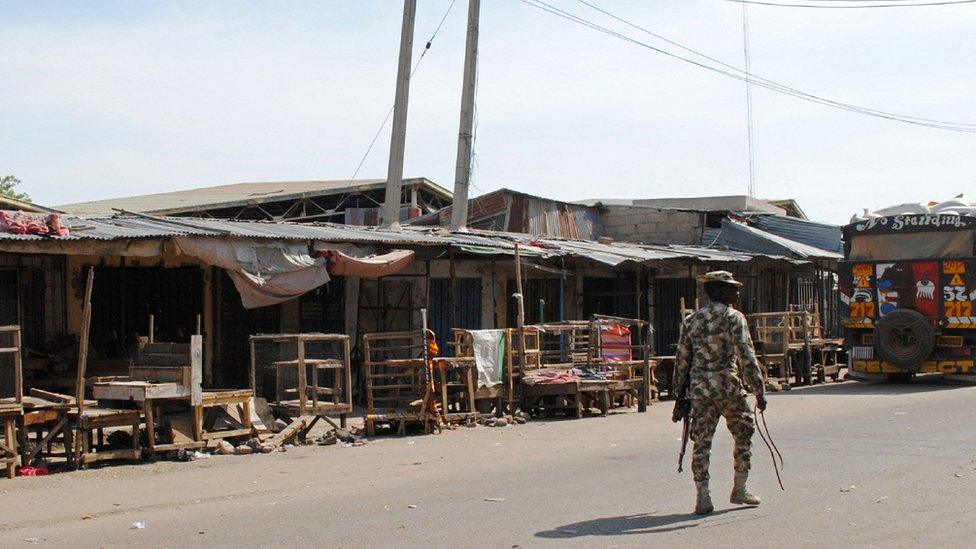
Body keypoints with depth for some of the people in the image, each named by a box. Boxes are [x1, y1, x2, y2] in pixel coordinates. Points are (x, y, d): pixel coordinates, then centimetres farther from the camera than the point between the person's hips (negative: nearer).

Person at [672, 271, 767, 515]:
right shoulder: (734, 318, -5)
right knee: (743, 435, 13)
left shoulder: (691, 321, 11)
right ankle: (739, 490, 18)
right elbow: (746, 357, -12)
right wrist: (759, 390, -10)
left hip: (699, 388, 4)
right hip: (728, 386, -4)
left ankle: (702, 497, -1)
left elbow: (682, 359, 12)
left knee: (701, 441, 4)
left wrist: (680, 392, 19)